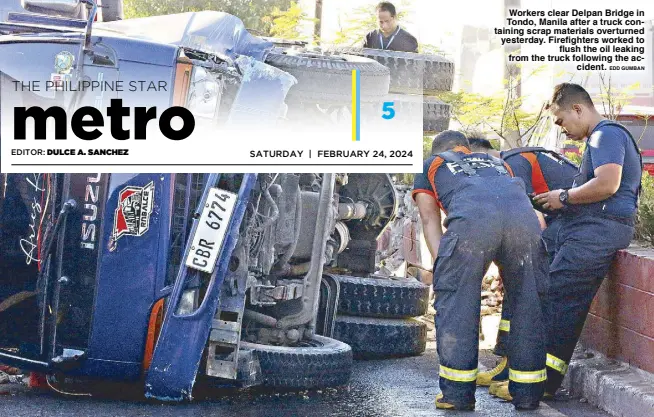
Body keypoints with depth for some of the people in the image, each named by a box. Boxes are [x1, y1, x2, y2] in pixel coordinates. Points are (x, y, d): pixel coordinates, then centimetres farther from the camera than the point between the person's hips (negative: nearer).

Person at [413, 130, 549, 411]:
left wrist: (441, 263, 14)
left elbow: (430, 218, 24)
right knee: (528, 303, 13)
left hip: (471, 219, -3)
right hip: (524, 217, 3)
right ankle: (527, 393, 17)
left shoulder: (430, 166, 36)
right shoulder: (496, 162, 44)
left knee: (456, 303, 7)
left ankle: (458, 393, 6)